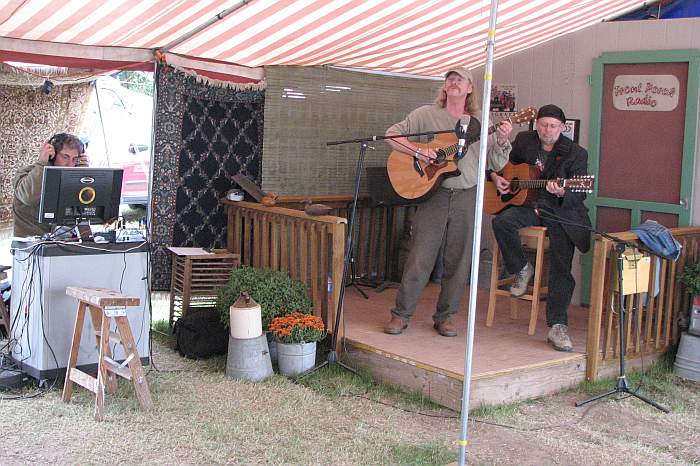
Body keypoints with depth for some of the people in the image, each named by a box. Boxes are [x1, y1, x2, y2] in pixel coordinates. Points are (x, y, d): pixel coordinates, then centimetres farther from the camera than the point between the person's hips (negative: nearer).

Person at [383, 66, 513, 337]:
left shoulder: (480, 124, 10)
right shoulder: (426, 114, 5)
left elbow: (496, 164, 7)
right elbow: (392, 134, 1)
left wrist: (502, 141, -12)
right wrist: (418, 151, -13)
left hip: (467, 197, 2)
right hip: (433, 193, -2)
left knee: (458, 261, 6)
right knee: (420, 258, -3)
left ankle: (444, 317, 20)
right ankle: (401, 314, 9)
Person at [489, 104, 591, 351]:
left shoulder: (575, 153, -2)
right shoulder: (524, 141, 8)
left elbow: (580, 194, -7)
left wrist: (561, 192, -29)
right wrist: (495, 177, 3)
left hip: (560, 210, -3)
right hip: (529, 204, 3)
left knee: (561, 268, -18)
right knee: (501, 222, -30)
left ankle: (557, 326, -13)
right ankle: (522, 269, -4)